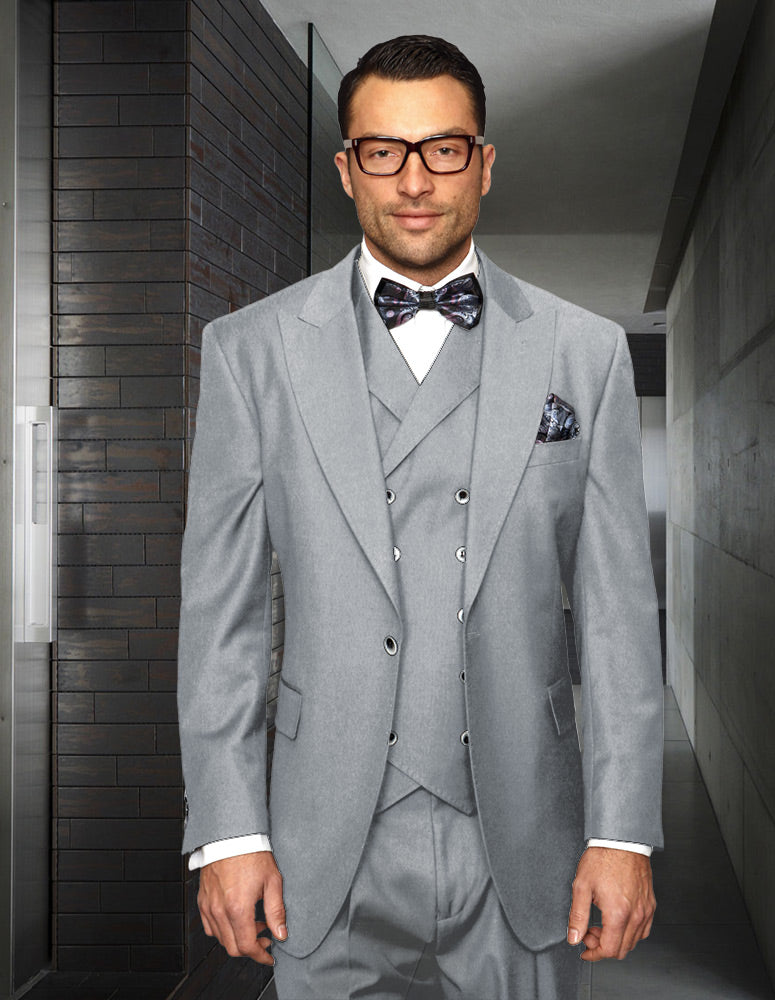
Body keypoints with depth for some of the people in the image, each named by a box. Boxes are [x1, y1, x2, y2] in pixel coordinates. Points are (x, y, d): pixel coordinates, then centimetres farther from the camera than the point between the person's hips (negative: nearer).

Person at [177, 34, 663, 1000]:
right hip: (330, 858, 0)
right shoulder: (251, 350, 1)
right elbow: (221, 610, 1)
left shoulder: (585, 351, 3)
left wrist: (623, 834, -2)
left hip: (523, 852, 1)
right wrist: (227, 833, -3)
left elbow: (617, 612, 2)